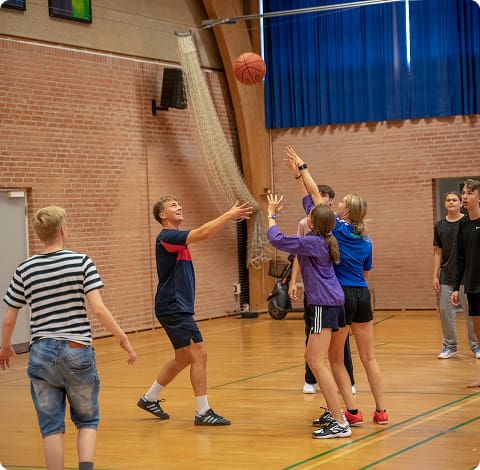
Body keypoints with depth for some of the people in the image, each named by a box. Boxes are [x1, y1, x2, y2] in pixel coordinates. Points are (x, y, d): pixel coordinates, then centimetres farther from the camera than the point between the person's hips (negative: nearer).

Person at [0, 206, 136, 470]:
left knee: (52, 427, 8)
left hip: (41, 354, 1)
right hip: (77, 350, -1)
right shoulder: (81, 262, -6)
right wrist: (123, 339, -3)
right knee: (87, 421, 14)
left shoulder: (25, 269, 1)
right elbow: (98, 309, -13)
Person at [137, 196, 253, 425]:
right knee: (199, 354, -11)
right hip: (173, 309, -11)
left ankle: (149, 398, 32)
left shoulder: (176, 237, 18)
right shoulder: (167, 237, -17)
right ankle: (203, 412, -5)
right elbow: (203, 233, -27)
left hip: (178, 308, 11)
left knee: (183, 358, 19)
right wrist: (229, 215, -25)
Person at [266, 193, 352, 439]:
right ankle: (335, 411, 23)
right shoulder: (324, 240, 10)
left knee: (317, 362, -11)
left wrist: (271, 214, -1)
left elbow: (276, 239, -16)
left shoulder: (312, 242, -13)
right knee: (311, 358, 19)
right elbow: (312, 202, 23)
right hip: (335, 302, 10)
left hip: (323, 306, -9)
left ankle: (340, 424, -16)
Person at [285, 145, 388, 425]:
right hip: (362, 296, 6)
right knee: (369, 357, 10)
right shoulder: (365, 241, 9)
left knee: (336, 359, 5)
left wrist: (301, 168, 10)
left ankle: (352, 411, 3)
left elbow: (314, 194, 0)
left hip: (340, 296, -6)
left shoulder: (336, 228, -7)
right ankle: (381, 411, 11)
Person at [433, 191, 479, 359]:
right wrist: (435, 276, 5)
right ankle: (450, 346, 16)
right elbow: (438, 252, 10)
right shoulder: (440, 226, 6)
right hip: (446, 276, 3)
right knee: (445, 311, 4)